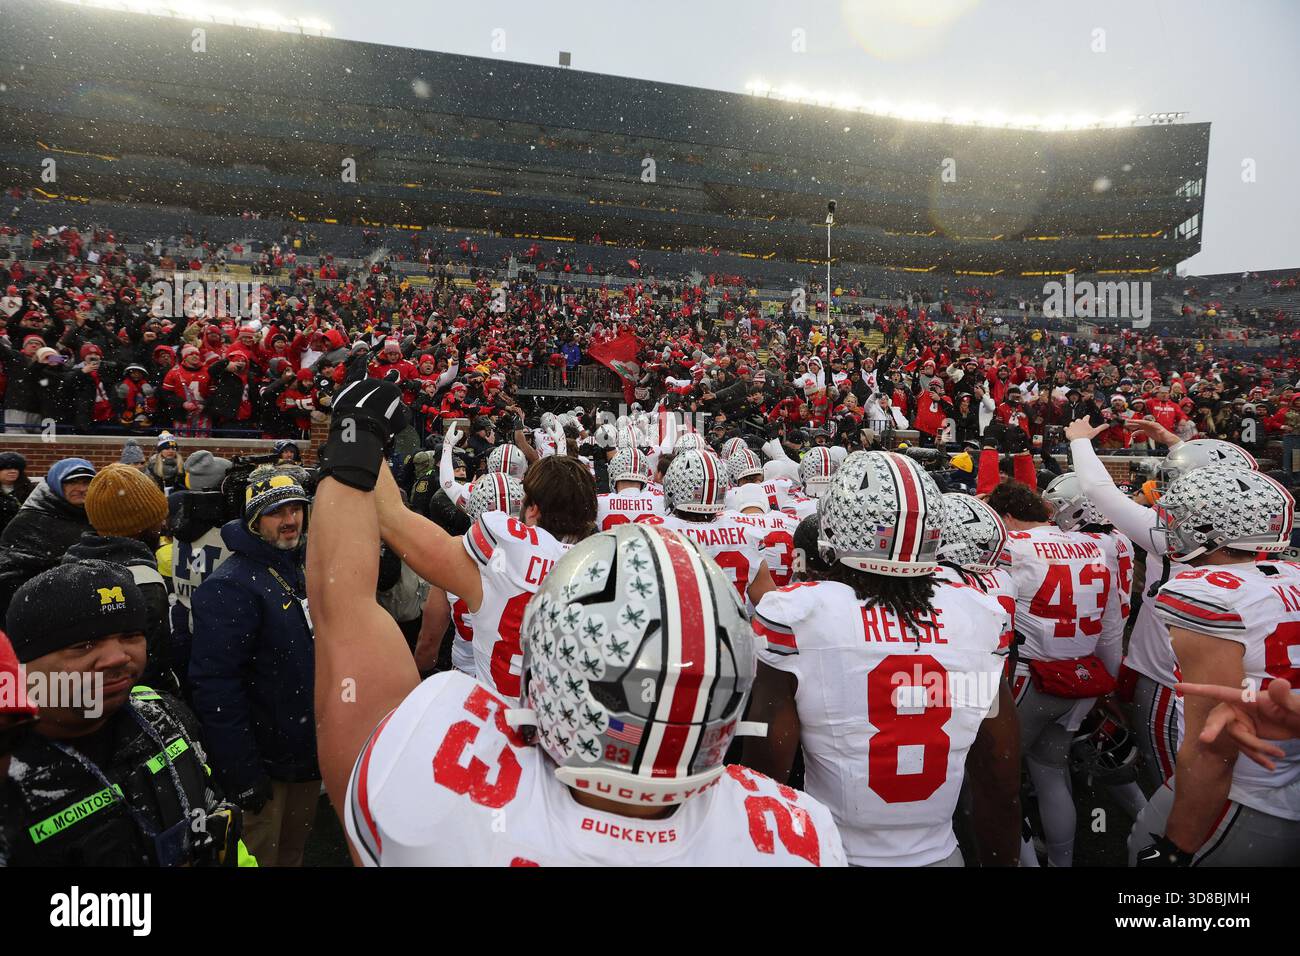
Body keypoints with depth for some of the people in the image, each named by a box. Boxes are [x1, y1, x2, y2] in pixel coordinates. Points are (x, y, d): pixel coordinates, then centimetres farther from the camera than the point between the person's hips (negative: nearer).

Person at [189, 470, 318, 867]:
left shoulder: (302, 569, 7)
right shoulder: (232, 585, -20)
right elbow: (216, 686, -25)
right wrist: (242, 774, -24)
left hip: (310, 756, 8)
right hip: (266, 765, -7)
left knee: (294, 851, 23)